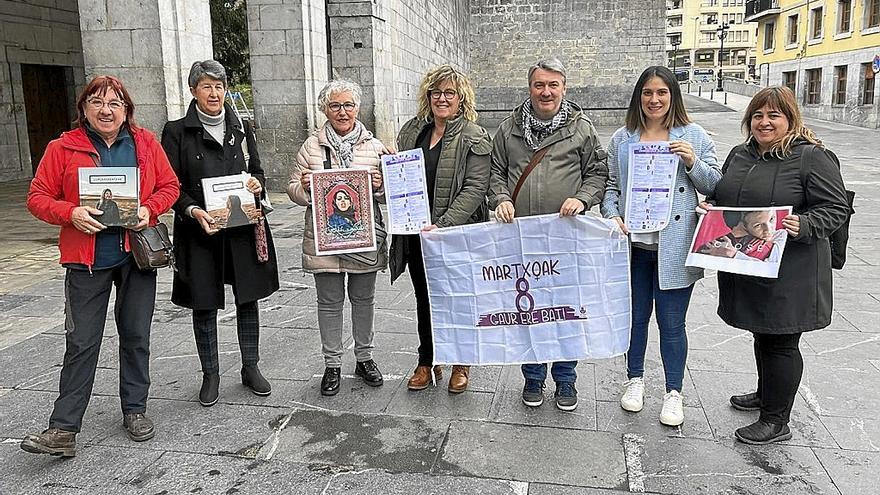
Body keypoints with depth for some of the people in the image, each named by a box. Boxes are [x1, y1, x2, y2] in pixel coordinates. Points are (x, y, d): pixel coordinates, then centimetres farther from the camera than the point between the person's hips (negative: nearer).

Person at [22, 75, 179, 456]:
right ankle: (64, 429, 8)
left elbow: (169, 186, 9)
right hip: (87, 259, -2)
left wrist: (149, 209, -10)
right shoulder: (63, 148, 0)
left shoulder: (145, 143, 5)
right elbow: (38, 197, 1)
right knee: (81, 342, 0)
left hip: (137, 253, 2)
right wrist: (71, 213, -18)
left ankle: (135, 410, 26)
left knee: (136, 336, 11)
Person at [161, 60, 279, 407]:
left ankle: (250, 368, 24)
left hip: (243, 228, 3)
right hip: (200, 230, -2)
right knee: (204, 304, 6)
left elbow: (257, 171, 16)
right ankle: (210, 375, 21)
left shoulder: (240, 128, 10)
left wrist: (257, 183, -8)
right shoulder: (177, 131, 0)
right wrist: (193, 211, -20)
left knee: (248, 298, 8)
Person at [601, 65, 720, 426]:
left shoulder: (694, 136, 3)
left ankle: (673, 393, 21)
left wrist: (692, 162, -13)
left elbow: (715, 185, 4)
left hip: (674, 245, -2)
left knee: (672, 322, 4)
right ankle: (635, 379, 34)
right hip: (633, 243, 2)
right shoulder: (622, 138, 8)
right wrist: (613, 215, -8)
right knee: (635, 315, 15)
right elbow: (611, 185, 10)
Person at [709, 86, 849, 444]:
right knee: (762, 334, 22)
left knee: (780, 342, 3)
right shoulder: (740, 155, 11)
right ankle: (766, 394, 42)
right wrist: (709, 208, 2)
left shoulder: (812, 157, -10)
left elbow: (836, 207, -10)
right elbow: (721, 197, 23)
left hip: (789, 272, -7)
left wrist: (804, 225, -28)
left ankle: (776, 421, 16)